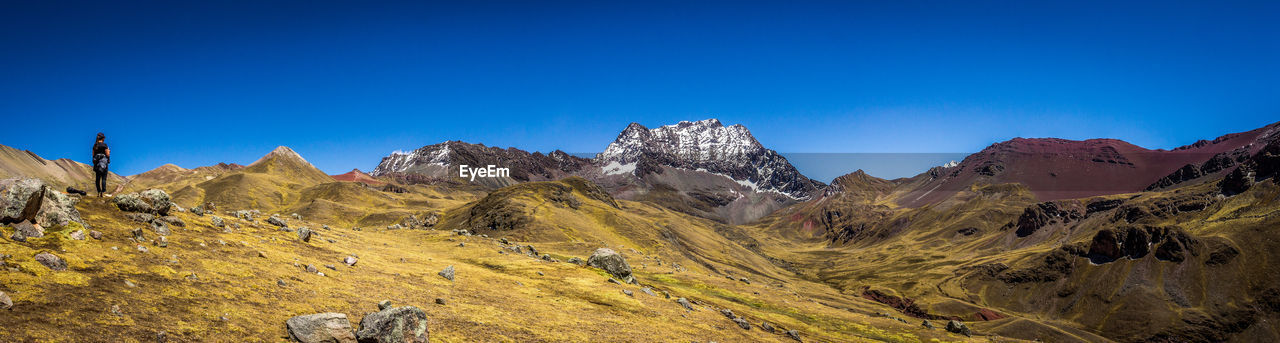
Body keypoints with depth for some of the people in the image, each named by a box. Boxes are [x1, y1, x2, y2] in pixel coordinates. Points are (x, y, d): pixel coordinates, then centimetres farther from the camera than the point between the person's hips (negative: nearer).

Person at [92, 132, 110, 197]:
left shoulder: (95, 145, 8)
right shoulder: (104, 145, -9)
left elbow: (93, 155, 11)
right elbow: (107, 154, -10)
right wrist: (109, 151, 10)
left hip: (97, 162, 5)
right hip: (104, 162, -5)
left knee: (97, 178, 9)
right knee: (103, 178, -4)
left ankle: (98, 192, 9)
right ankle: (102, 192, -11)